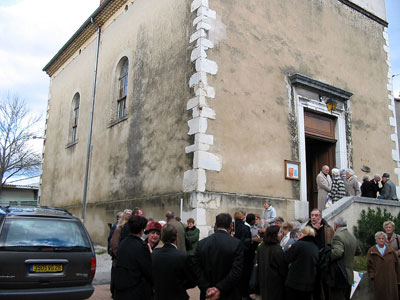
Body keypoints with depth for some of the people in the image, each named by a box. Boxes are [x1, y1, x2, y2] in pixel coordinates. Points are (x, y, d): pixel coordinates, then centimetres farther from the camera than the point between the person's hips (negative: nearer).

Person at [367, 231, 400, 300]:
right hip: (378, 279, -1)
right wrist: (372, 275, -6)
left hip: (390, 278, 1)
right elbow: (369, 265, 3)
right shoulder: (371, 251, 4)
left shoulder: (391, 251, 8)